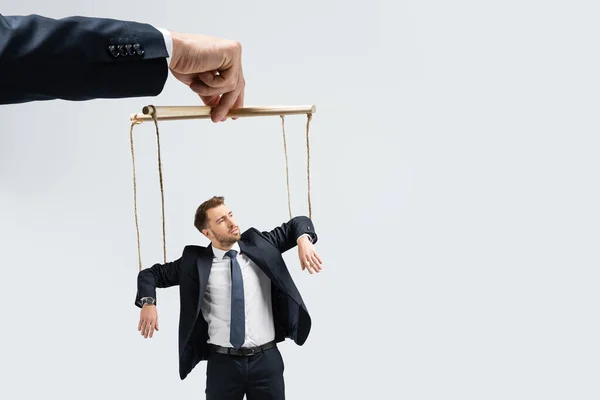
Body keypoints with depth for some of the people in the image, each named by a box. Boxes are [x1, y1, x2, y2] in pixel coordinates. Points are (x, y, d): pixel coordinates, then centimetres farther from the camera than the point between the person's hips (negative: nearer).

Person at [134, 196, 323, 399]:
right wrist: (148, 303, -10)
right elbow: (151, 274, 9)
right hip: (222, 362, -1)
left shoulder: (259, 244, 5)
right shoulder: (196, 261, 1)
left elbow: (298, 223, 13)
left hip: (266, 359, 1)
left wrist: (303, 239, -9)